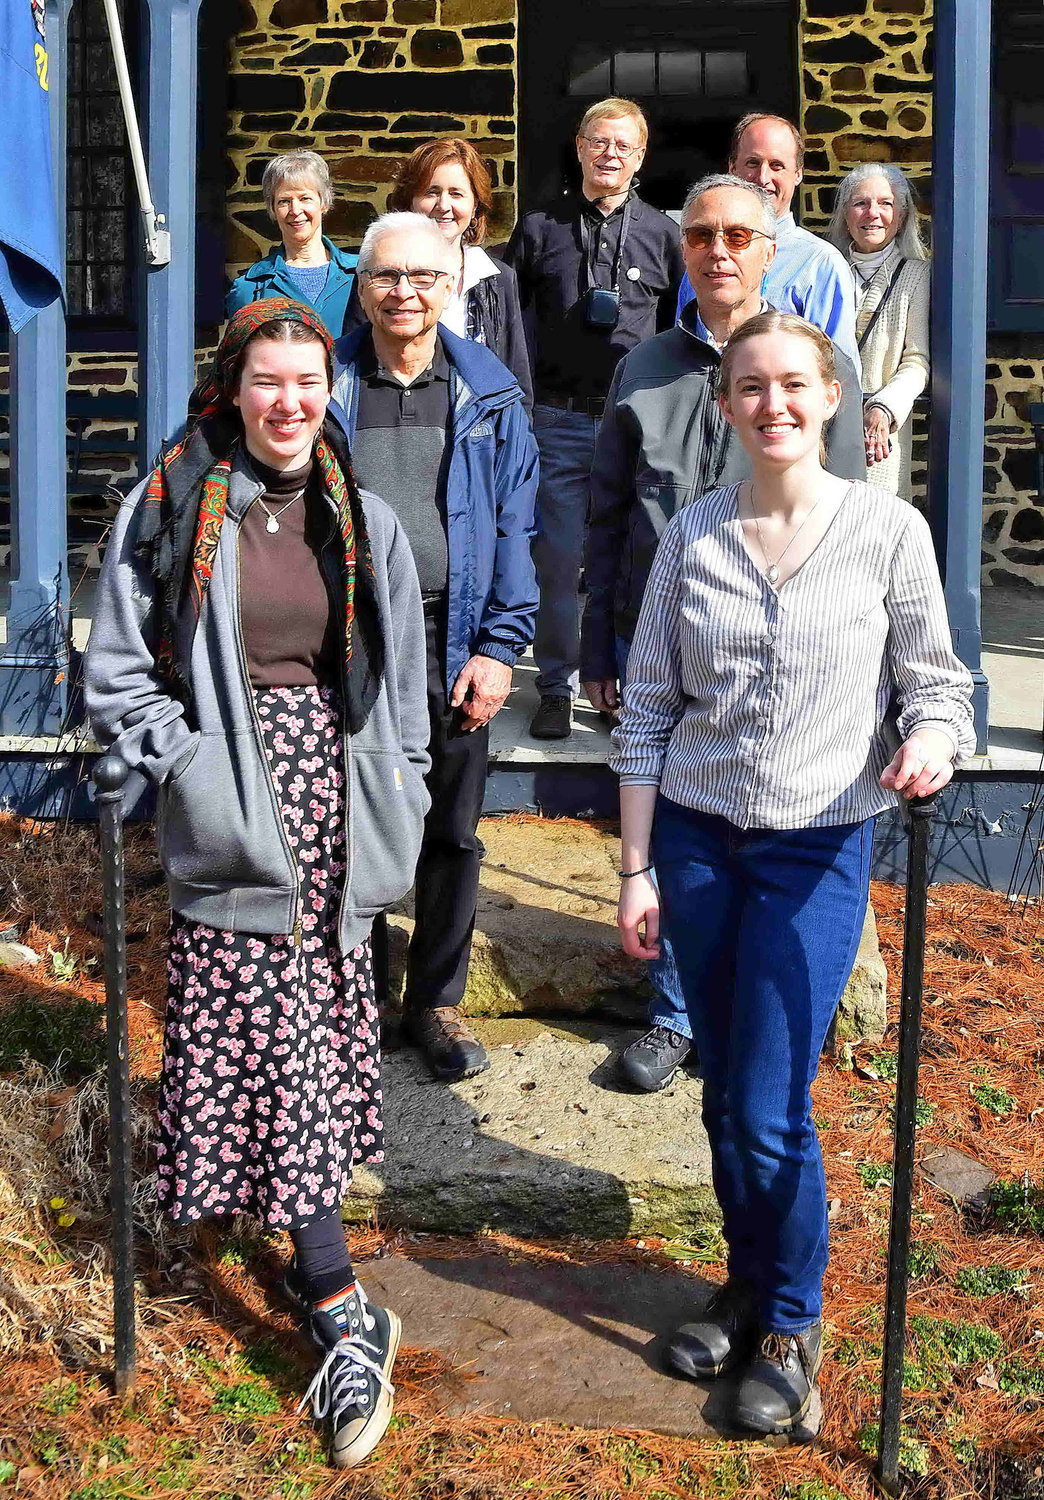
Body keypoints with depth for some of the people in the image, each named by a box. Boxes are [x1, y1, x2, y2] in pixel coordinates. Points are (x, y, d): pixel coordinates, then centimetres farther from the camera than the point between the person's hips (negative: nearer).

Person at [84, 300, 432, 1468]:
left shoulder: (362, 524, 10)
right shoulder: (170, 510, -2)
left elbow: (401, 689, 15)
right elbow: (117, 677, 0)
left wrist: (394, 817, 9)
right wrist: (194, 769, -10)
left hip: (335, 805, 4)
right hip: (233, 822, -4)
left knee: (323, 1036, 7)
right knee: (279, 1047, -7)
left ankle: (305, 1240, 26)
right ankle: (344, 1316, -3)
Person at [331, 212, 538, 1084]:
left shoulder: (489, 394, 3)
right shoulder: (327, 385, 2)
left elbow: (513, 526, 2)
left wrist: (500, 647, -5)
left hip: (450, 645, 1)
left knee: (452, 834, 10)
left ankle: (436, 1001, 27)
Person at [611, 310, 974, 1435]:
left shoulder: (889, 530, -5)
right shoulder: (692, 534, 2)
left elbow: (936, 682, 2)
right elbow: (648, 710, 4)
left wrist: (931, 742, -22)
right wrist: (636, 869, 1)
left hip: (818, 847, -3)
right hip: (695, 837, 3)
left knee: (770, 1110, -2)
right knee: (723, 1098, 12)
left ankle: (793, 1324, 22)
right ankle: (746, 1289, 35)